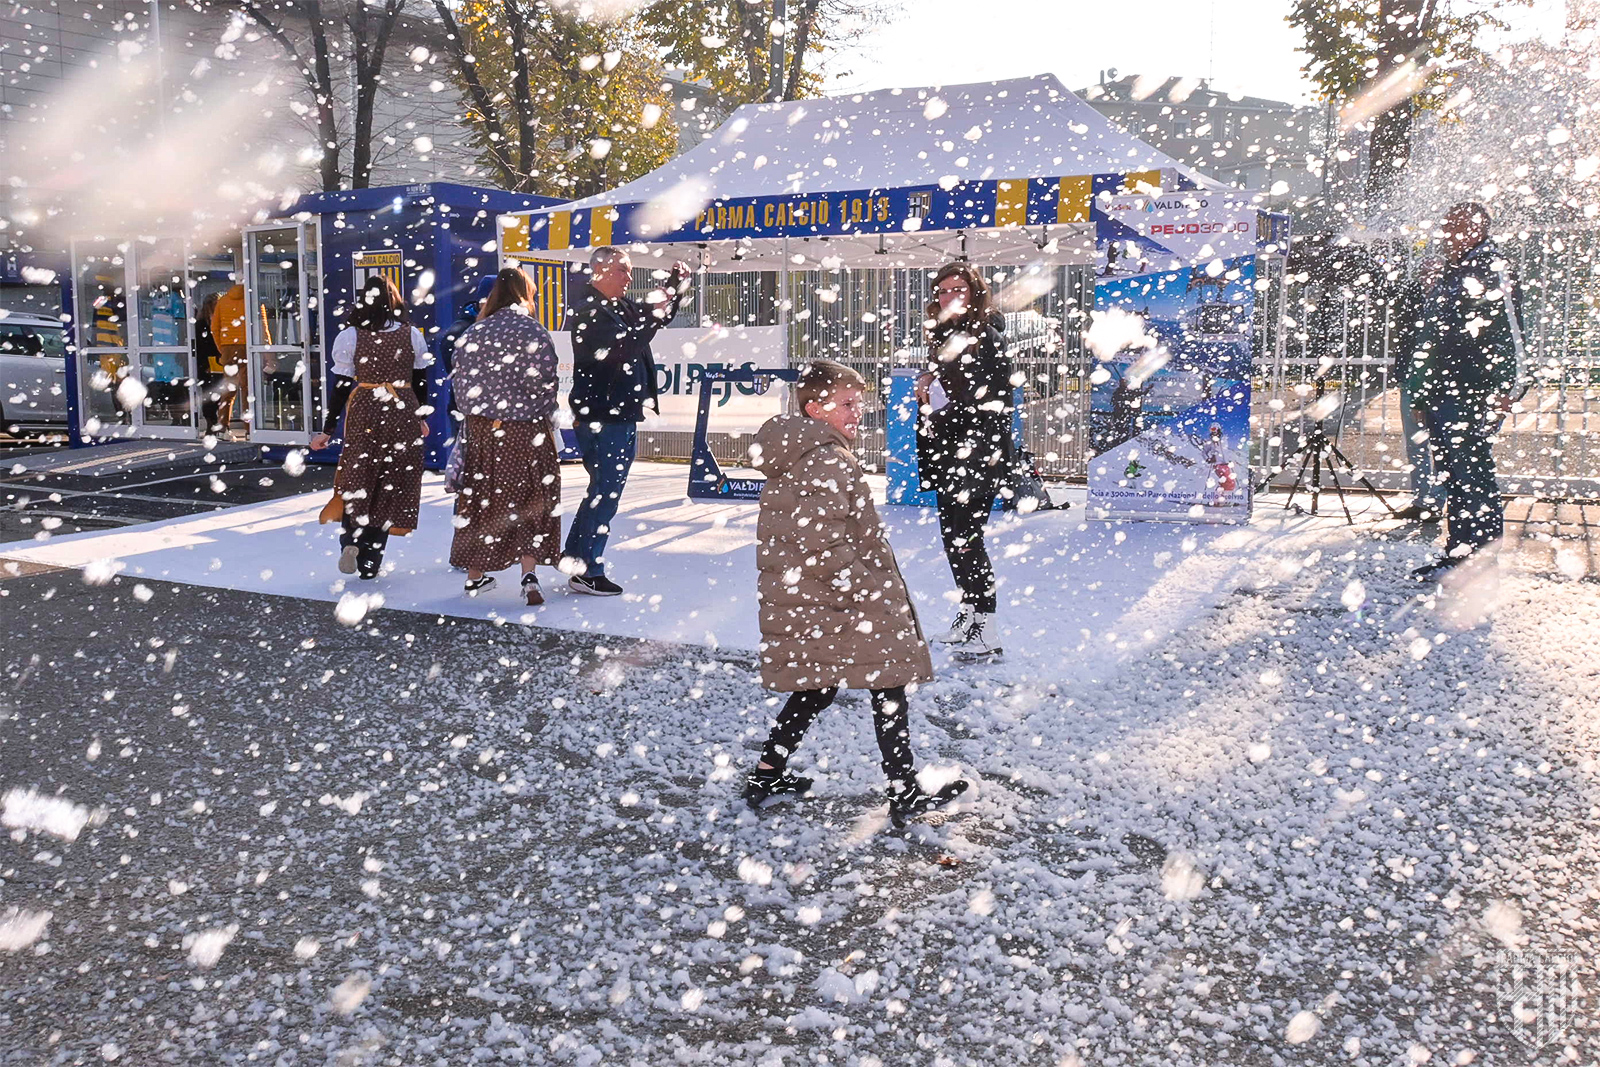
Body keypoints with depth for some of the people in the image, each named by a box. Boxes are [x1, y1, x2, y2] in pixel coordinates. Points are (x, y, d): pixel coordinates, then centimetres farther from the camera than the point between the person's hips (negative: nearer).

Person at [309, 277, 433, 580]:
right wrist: (421, 417, 21)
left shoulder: (349, 336, -3)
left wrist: (329, 428, 1)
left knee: (357, 478, 13)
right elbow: (421, 381, 8)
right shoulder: (412, 335, 1)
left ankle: (350, 540, -11)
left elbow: (341, 387, -4)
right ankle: (370, 562, 9)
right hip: (403, 411, 1)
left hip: (364, 412, -1)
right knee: (389, 485, 7)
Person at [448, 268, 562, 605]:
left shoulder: (474, 333, 2)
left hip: (481, 427, 3)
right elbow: (545, 382, -11)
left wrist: (474, 412, 16)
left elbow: (461, 382, 4)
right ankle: (529, 575, -9)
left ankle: (475, 576, 22)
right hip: (526, 427, -3)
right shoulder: (533, 331, -9)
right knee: (529, 500, 3)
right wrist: (544, 415, 6)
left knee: (480, 498, 12)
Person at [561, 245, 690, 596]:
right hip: (601, 419, -10)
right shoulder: (587, 313, -14)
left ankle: (577, 559, 27)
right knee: (605, 493, -6)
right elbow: (622, 349, -28)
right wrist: (653, 317, -25)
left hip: (623, 416, 10)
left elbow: (661, 315, 28)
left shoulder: (622, 307, 13)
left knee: (605, 491, 16)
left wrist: (675, 285, 11)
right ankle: (586, 571, 2)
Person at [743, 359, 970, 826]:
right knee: (889, 691, 3)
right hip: (844, 609, -9)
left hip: (797, 603, 10)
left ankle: (766, 774, 27)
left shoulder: (790, 462, 12)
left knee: (814, 689, 22)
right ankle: (905, 794, 9)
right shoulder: (828, 462, -20)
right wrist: (857, 583, -20)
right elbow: (820, 538, -28)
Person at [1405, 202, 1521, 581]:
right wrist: (1423, 397, 22)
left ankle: (1484, 556, -4)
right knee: (1453, 478, 10)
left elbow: (1504, 336, -12)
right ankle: (1458, 553, 15)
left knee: (1471, 475, -9)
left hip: (1474, 396, -8)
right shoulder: (1446, 279, 22)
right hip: (1441, 397, 9)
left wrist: (1500, 390, -19)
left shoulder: (1490, 272, -4)